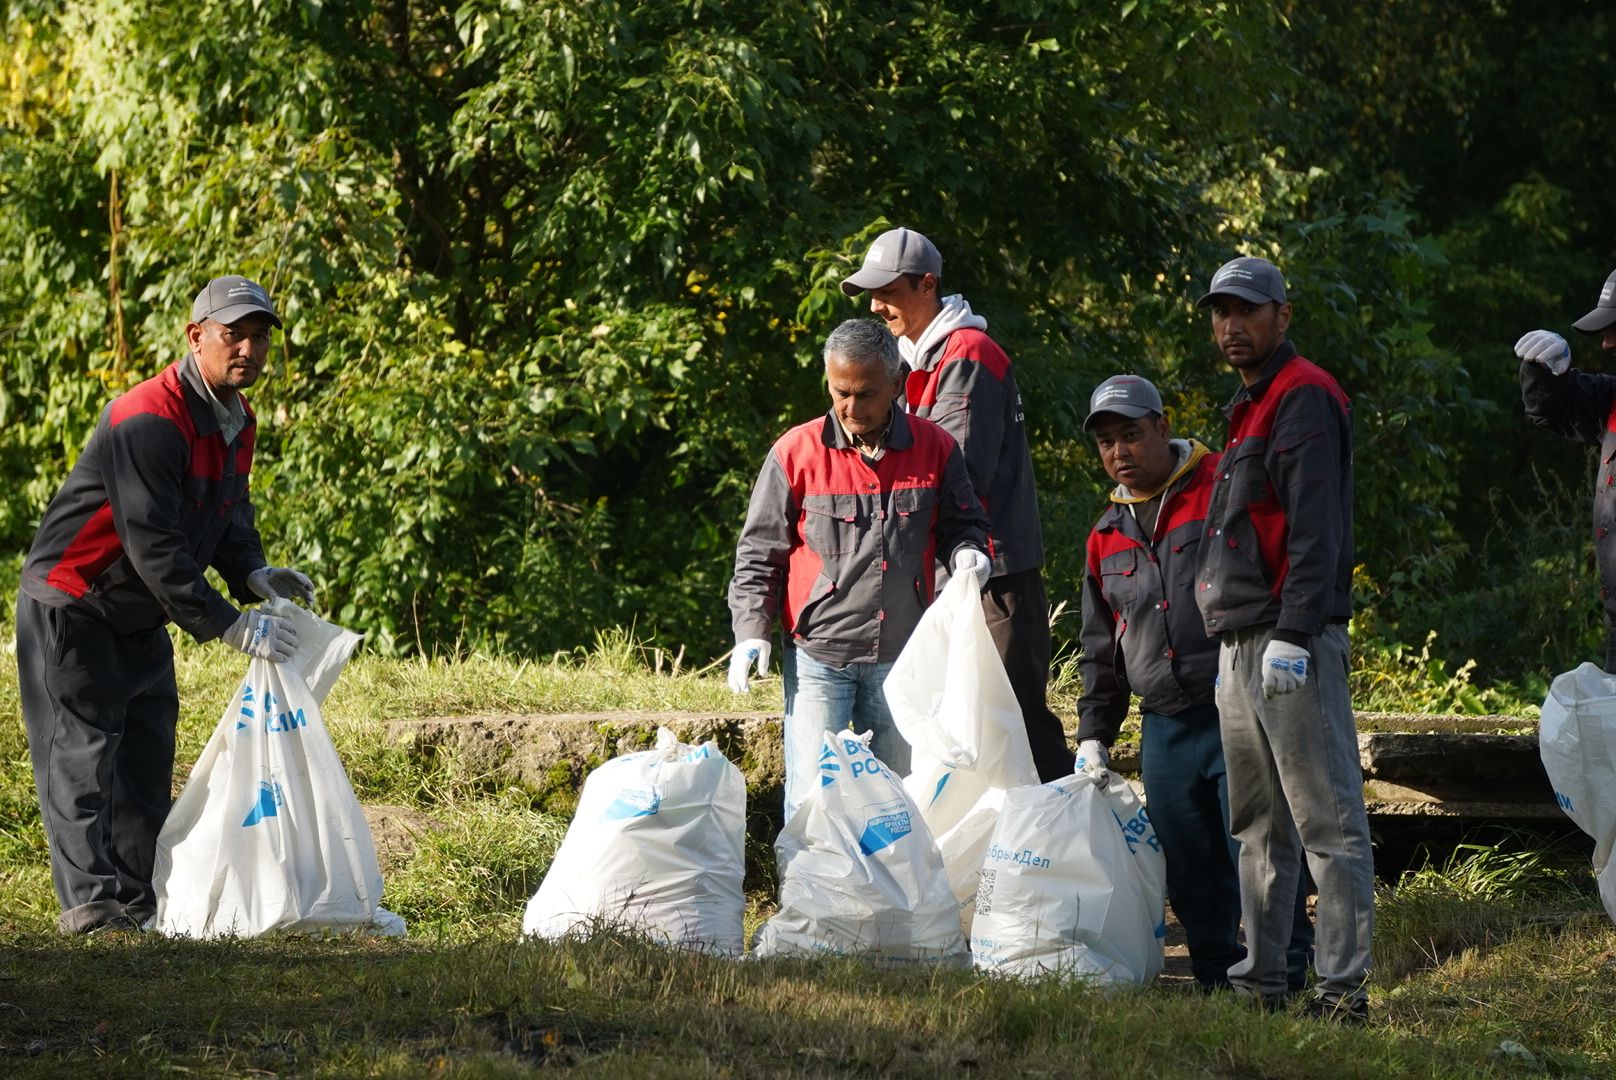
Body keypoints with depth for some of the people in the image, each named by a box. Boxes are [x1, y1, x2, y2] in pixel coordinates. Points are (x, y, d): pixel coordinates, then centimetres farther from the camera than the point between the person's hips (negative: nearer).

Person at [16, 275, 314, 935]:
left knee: (146, 752, 8)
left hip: (139, 619, 9)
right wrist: (228, 626, -31)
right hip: (69, 607, -9)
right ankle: (89, 899, -18)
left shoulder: (235, 423, 4)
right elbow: (154, 546, -31)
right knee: (82, 750, -13)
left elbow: (230, 519, 14)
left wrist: (254, 574, -9)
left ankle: (140, 898, 12)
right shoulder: (149, 421, -27)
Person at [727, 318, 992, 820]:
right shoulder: (797, 453, -2)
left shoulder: (934, 448, 3)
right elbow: (759, 554, 3)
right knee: (811, 798, -7)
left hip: (902, 658, 2)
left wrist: (967, 551, -7)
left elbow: (962, 523, 17)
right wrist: (751, 633, -7)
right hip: (818, 658, -2)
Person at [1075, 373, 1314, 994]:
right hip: (1166, 728, 6)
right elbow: (1100, 649, 25)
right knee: (1188, 872, 5)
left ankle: (1284, 974, -4)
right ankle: (1216, 978, 13)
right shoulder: (1107, 537, 18)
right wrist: (1094, 733, 18)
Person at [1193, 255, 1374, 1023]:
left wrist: (1292, 635, -23)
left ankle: (1344, 984, -11)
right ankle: (1261, 978, 18)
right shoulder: (1250, 406, 22)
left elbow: (1315, 529, -18)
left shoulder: (1305, 398, -9)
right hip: (1241, 645, 11)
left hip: (1292, 645, -11)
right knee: (1258, 828, 13)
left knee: (1328, 821, -10)